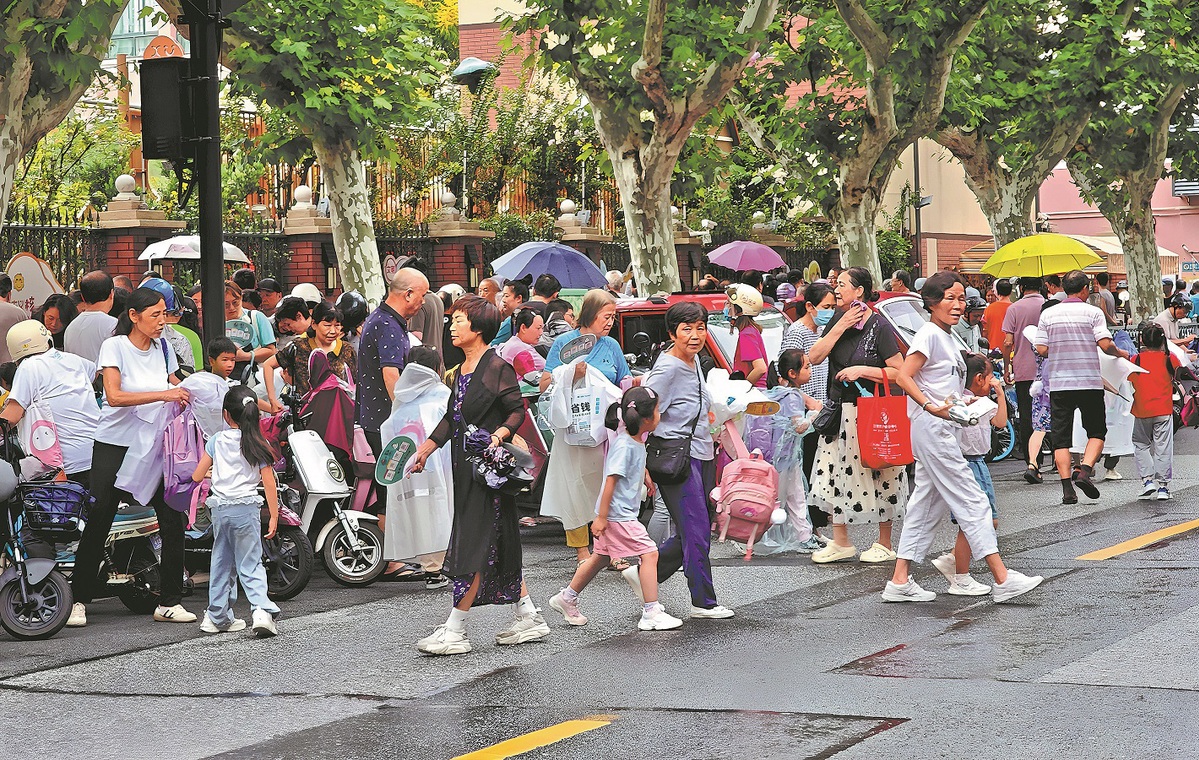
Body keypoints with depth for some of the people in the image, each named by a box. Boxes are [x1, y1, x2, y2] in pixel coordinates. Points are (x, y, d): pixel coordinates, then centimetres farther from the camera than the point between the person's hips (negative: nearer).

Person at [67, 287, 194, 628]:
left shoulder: (163, 347, 8)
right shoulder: (115, 346, -9)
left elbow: (175, 388, 21)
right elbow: (114, 396, -22)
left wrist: (189, 393, -1)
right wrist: (163, 395, -27)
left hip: (154, 446, 5)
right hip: (115, 445, -4)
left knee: (173, 521, -4)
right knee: (98, 523, -1)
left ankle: (170, 602, 5)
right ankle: (79, 599, 10)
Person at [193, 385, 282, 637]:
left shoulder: (217, 441, 4)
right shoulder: (258, 444, 0)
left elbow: (197, 476, 7)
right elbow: (269, 483, -3)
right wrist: (274, 516, 1)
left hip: (220, 507, 2)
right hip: (247, 507, -2)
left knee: (222, 563, 14)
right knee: (250, 564, 0)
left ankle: (218, 616, 19)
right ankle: (261, 609, -20)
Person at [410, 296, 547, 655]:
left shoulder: (497, 367, -11)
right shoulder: (460, 372, 15)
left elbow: (517, 410, -11)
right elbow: (451, 418, 19)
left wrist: (498, 434, -26)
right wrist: (426, 447, 12)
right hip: (465, 465, 9)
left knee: (476, 545, -7)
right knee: (500, 547, 12)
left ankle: (455, 630, -7)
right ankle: (529, 617, 20)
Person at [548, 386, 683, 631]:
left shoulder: (637, 442, 9)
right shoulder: (624, 445, -21)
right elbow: (611, 480, -23)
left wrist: (646, 475, 20)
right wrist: (601, 517, -23)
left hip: (624, 514, 10)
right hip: (618, 514, -10)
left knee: (600, 557, 19)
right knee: (649, 554, -10)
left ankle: (566, 598, 31)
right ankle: (651, 613, -9)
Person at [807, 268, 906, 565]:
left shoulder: (878, 326, -11)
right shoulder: (838, 319, 8)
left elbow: (900, 372, -13)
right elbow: (814, 357, -1)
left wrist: (862, 370, -19)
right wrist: (840, 327, -8)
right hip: (838, 408, 6)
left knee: (877, 475, 1)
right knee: (834, 474, 7)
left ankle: (884, 544, 12)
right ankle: (841, 543, 17)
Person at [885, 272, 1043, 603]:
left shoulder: (947, 337, 17)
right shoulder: (929, 334, -11)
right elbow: (903, 376, -20)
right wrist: (932, 407, -27)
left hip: (944, 429, 10)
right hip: (933, 428, -10)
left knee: (927, 506, 10)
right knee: (972, 502, -9)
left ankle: (900, 581, 12)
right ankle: (1003, 579, -9)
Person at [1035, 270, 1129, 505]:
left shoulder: (1048, 314, 3)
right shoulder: (1093, 312, -4)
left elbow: (1042, 349, -1)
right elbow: (1105, 345, -12)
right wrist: (1121, 353, 8)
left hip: (1059, 384, 2)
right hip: (1090, 383, -2)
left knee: (1061, 438, 6)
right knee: (1097, 432, 13)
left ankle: (1067, 488, -1)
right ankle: (1085, 470, -10)